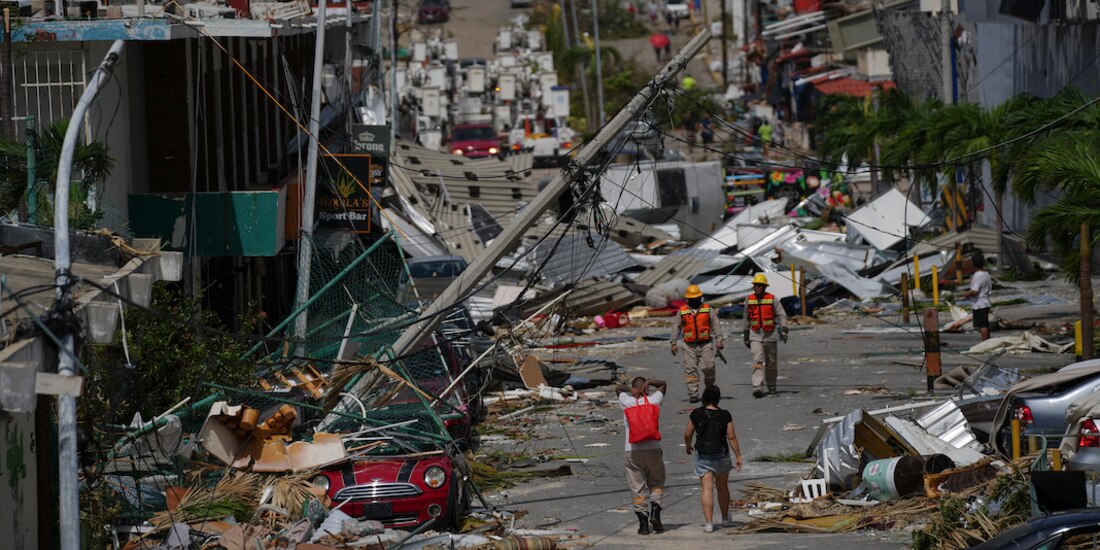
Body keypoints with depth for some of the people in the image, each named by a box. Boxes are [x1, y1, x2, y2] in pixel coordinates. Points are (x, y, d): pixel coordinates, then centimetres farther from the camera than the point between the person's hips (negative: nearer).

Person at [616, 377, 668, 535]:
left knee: (637, 488, 2)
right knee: (656, 483, 14)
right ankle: (655, 511, -7)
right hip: (652, 449, 1)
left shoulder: (626, 402, 2)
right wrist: (648, 383, 4)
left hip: (632, 450, -1)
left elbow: (618, 387, 22)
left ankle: (643, 522, -2)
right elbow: (663, 384, 21)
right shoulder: (653, 400, 3)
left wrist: (629, 389, 3)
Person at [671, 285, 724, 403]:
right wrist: (673, 343, 6)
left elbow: (716, 325, 5)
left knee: (708, 368, -6)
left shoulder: (708, 310, 6)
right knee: (690, 370, -6)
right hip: (689, 346, 1)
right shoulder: (682, 311, 8)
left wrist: (719, 339, -5)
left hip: (705, 345, -1)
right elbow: (677, 328, 12)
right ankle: (693, 394, -5)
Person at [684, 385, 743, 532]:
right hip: (721, 456, 1)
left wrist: (687, 445, 22)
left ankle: (708, 523, -13)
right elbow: (731, 437, -9)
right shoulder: (725, 415, -9)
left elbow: (688, 434, 1)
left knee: (707, 488, -3)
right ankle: (725, 519, 35)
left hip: (703, 457, -1)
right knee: (723, 487, 19)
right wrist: (738, 456, -2)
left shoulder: (697, 414, -8)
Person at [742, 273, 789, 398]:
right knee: (757, 360, -16)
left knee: (771, 363, 9)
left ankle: (772, 388, 23)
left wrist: (784, 330, -21)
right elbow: (746, 318, 12)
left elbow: (781, 315, -7)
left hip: (770, 335, 0)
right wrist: (746, 336, 16)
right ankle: (758, 388, -26)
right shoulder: (749, 300, 2)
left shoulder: (772, 299, -5)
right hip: (755, 335, 0)